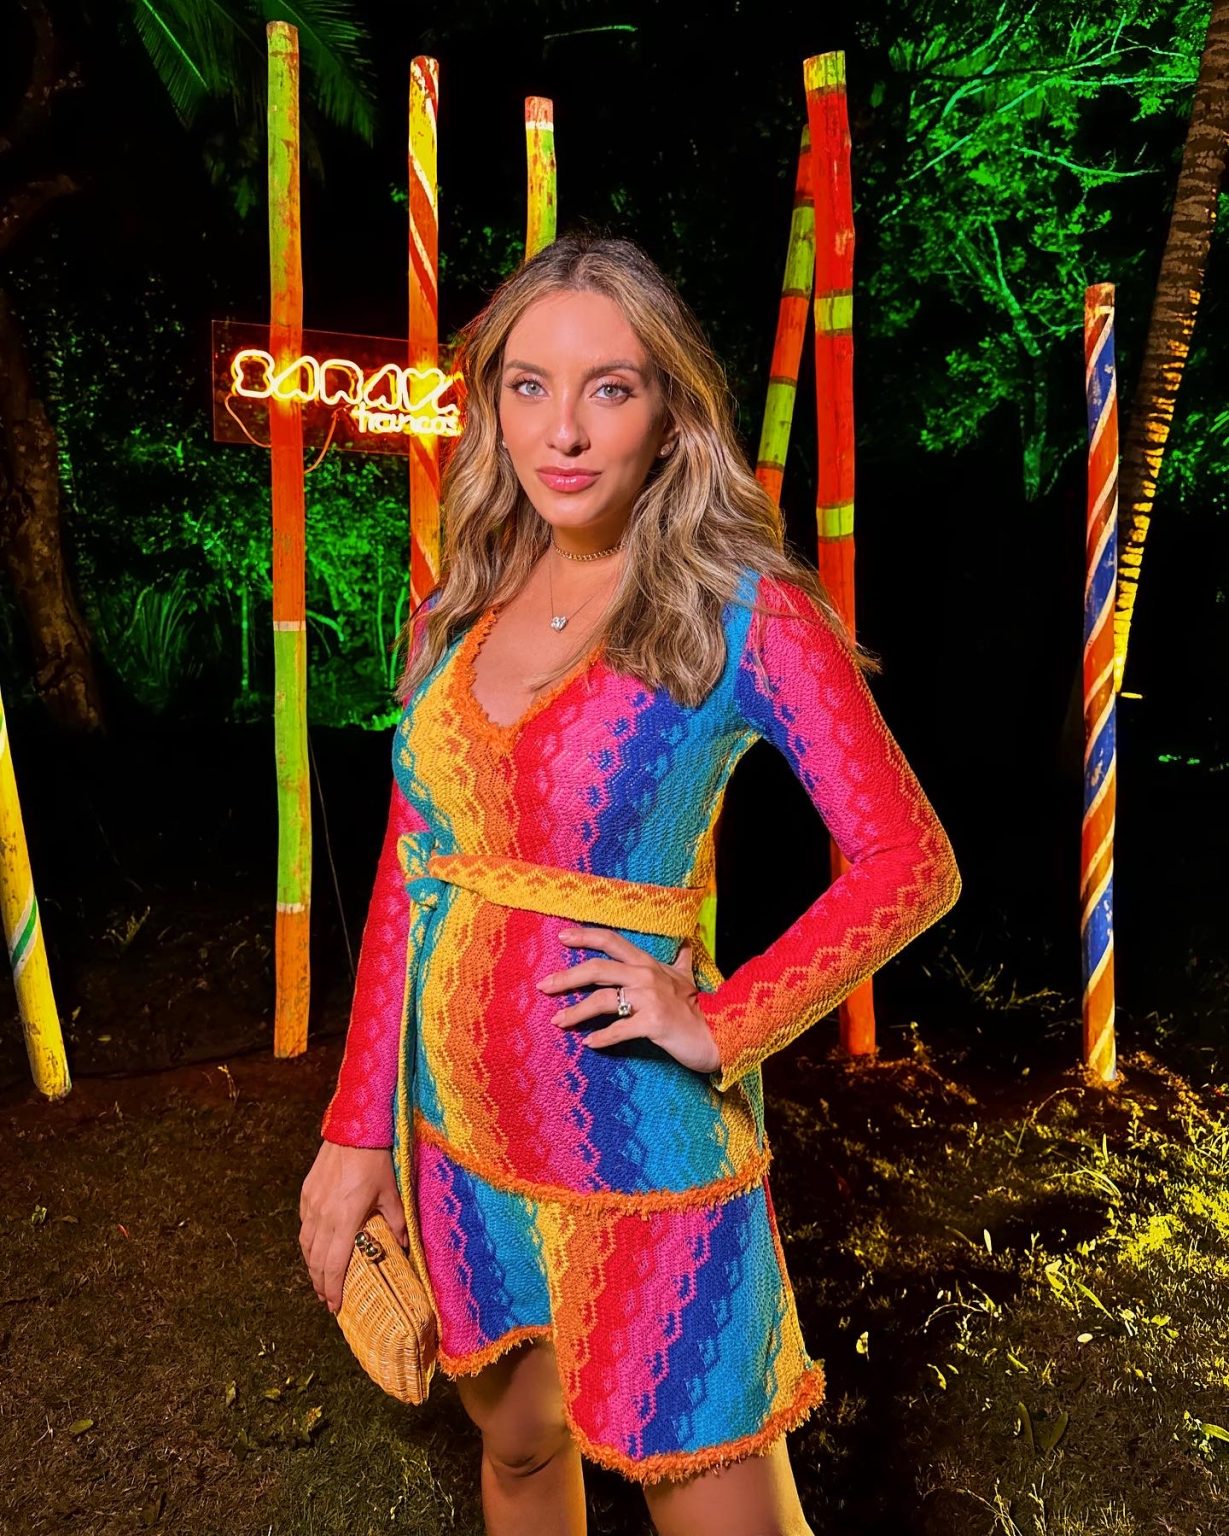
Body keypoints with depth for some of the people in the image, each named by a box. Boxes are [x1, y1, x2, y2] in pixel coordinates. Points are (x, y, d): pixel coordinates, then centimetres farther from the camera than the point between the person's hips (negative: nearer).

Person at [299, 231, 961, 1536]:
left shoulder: (741, 610, -12)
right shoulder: (456, 609, 2)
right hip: (455, 1125, 5)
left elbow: (910, 865, -10)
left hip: (639, 1137, -4)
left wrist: (719, 1025, -18)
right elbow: (403, 882, 4)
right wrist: (356, 1129, 5)